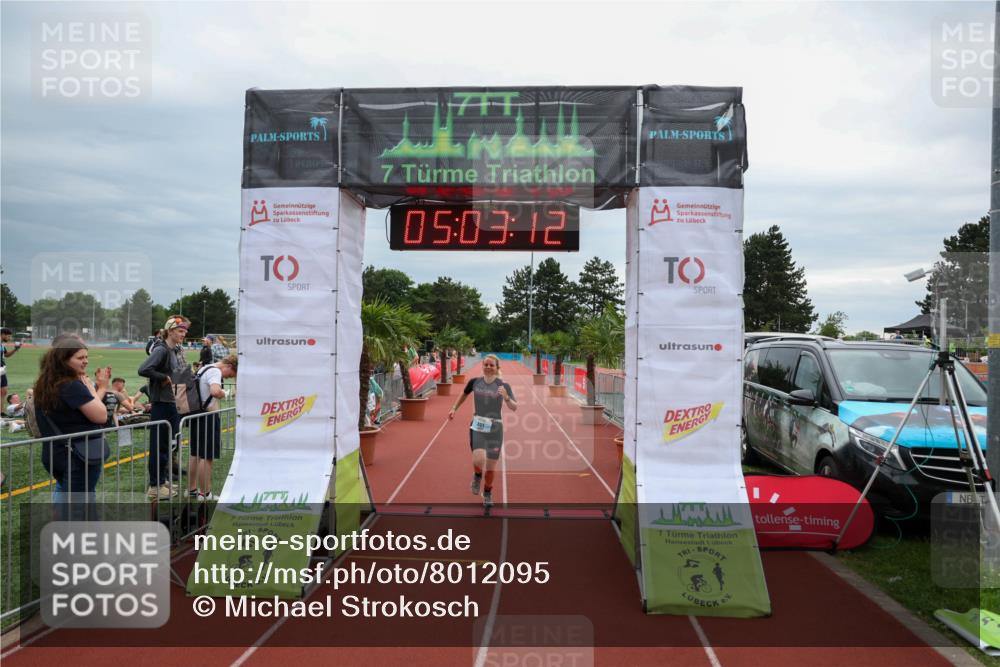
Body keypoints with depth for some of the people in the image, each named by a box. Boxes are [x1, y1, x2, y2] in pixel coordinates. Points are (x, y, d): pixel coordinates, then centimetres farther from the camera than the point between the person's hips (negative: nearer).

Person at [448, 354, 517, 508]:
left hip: (495, 429, 0)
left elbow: (514, 408, -16)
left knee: (490, 466, 8)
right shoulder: (475, 382, 0)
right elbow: (464, 394, 21)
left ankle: (487, 493, 35)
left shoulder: (503, 386, -7)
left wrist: (506, 397, -33)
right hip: (477, 427, 0)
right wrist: (454, 408, 23)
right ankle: (477, 475, 14)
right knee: (479, 460, -23)